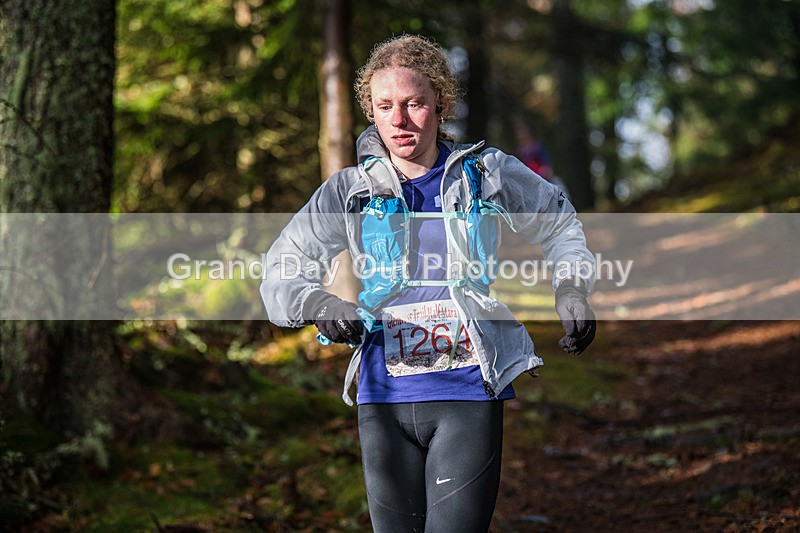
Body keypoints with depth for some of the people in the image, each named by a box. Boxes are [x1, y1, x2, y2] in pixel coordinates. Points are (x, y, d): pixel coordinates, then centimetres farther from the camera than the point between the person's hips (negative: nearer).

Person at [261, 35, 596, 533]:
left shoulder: (487, 174, 5)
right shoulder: (349, 191, 6)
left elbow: (560, 224, 22)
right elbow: (282, 270, 5)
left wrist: (571, 289, 7)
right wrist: (316, 304, -16)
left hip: (469, 396, -2)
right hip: (384, 398, 2)